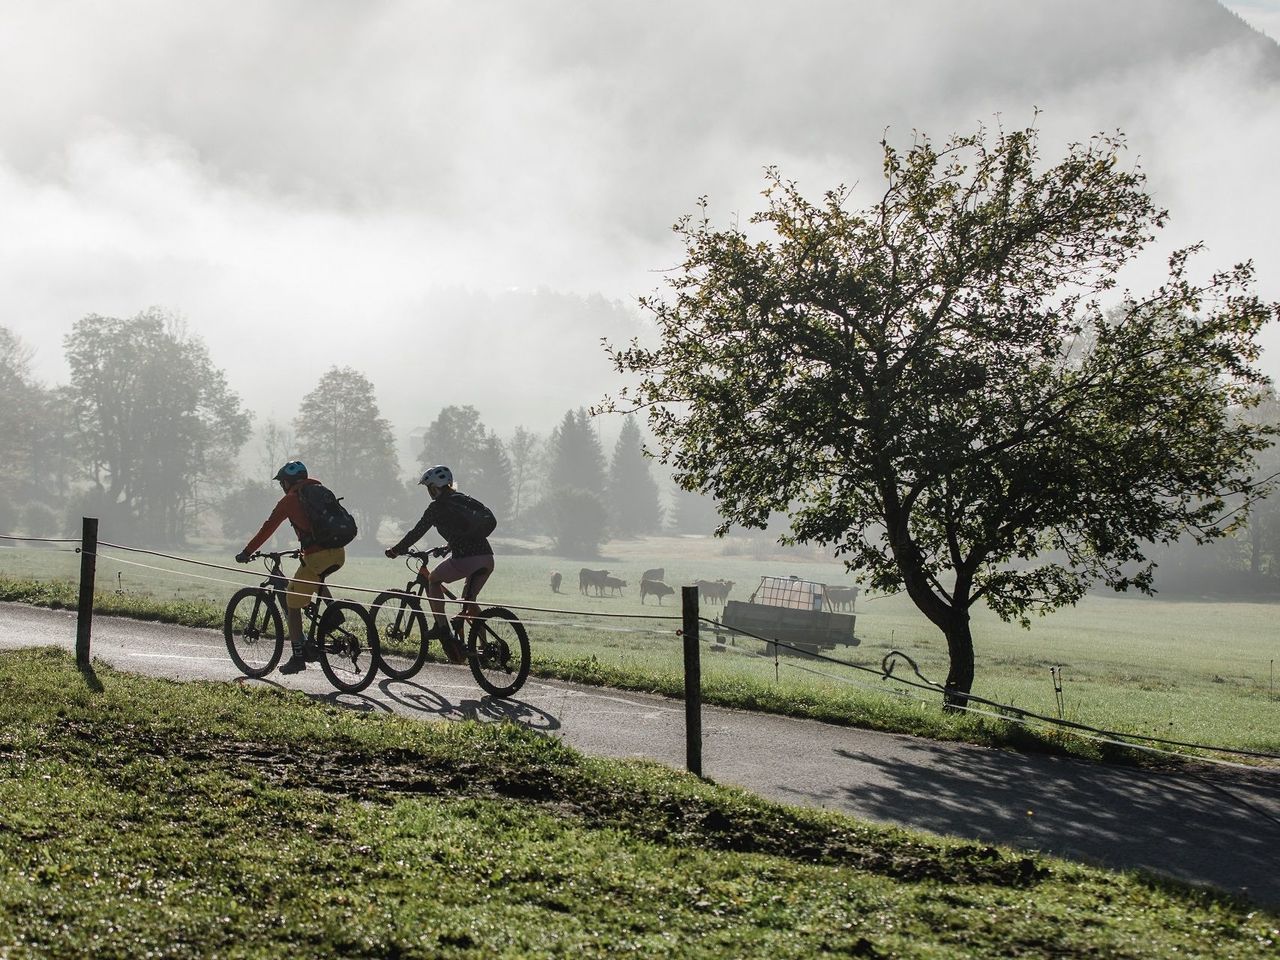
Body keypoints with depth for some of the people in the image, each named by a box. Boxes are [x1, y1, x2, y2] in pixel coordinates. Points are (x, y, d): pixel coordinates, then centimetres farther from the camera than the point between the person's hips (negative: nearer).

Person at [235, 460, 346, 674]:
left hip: (317, 557, -7)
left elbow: (267, 529, 2)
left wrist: (246, 552, 10)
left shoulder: (289, 500, 2)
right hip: (338, 554, 7)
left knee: (293, 604, 8)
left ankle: (298, 657, 8)